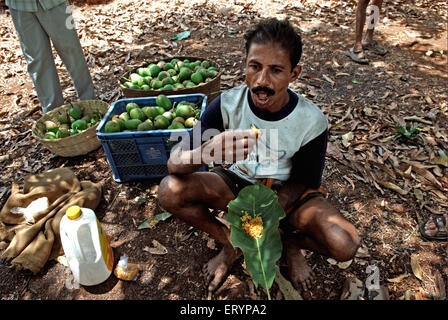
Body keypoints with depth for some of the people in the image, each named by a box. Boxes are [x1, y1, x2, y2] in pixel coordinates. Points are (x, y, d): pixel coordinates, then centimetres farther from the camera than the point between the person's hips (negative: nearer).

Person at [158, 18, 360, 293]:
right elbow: (174, 162, -25)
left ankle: (290, 244, 11)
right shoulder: (228, 104, -21)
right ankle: (231, 243, 1)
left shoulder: (312, 121, -20)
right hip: (236, 182, 2)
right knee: (170, 190, -23)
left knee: (345, 245, -24)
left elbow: (302, 183, -9)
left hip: (284, 191, 0)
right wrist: (207, 152, -50)